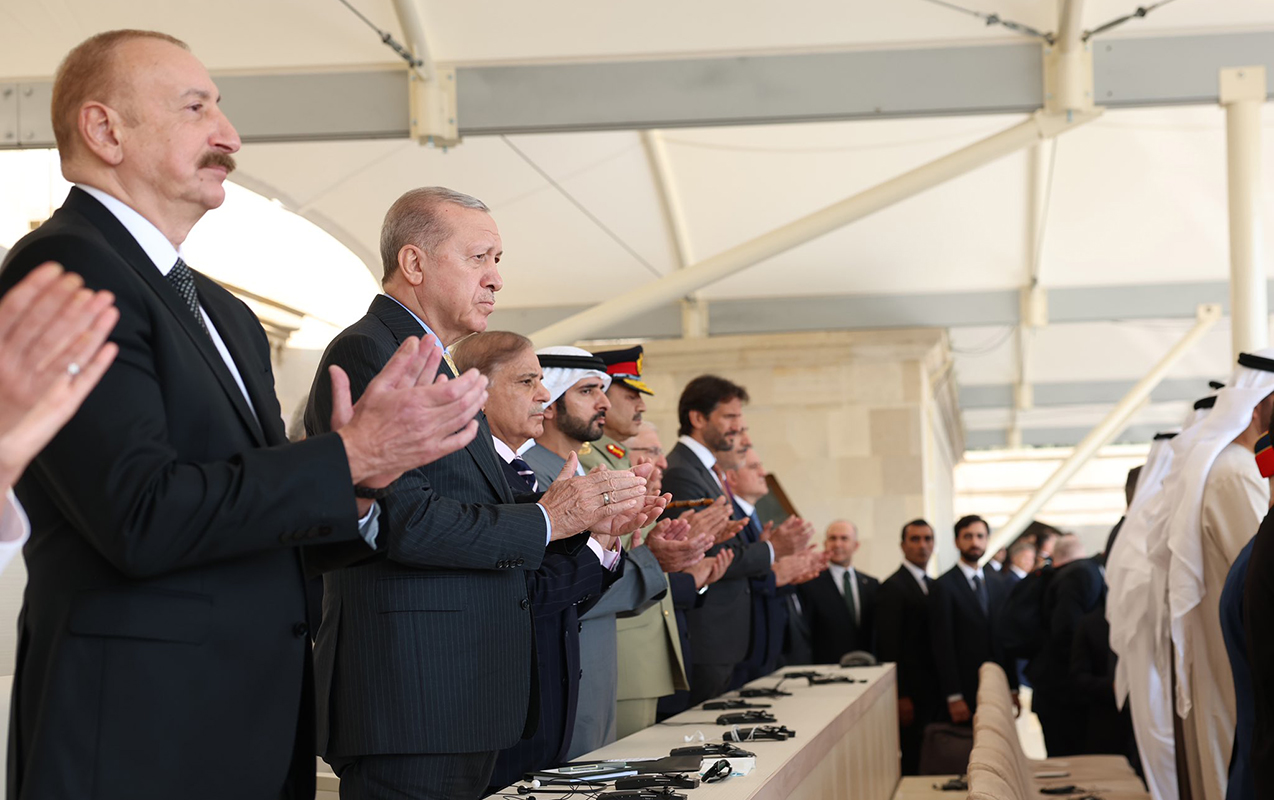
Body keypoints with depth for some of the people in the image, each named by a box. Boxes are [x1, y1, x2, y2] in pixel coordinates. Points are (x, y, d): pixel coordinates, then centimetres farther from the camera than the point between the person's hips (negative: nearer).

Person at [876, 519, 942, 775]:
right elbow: (888, 646, -12)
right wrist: (900, 696, -17)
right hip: (913, 694, -7)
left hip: (936, 693, 7)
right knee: (914, 765, -5)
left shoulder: (934, 586, 18)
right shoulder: (892, 588, -7)